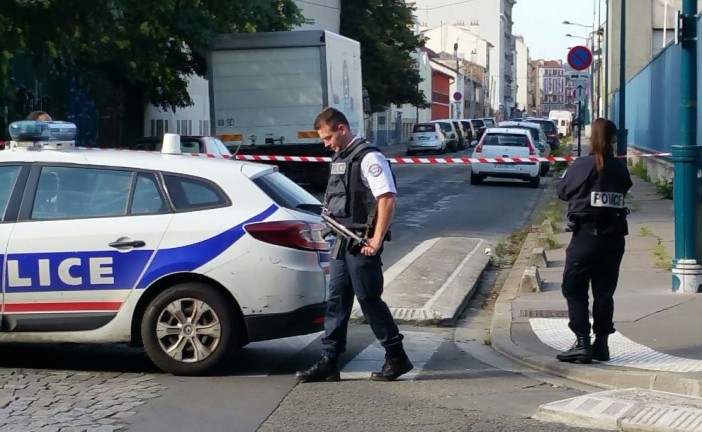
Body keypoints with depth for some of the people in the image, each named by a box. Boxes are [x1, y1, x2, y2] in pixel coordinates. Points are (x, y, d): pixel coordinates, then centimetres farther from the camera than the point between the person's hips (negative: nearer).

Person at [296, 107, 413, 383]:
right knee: (336, 300, 9)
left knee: (369, 300, -2)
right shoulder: (338, 158, 15)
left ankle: (396, 358, 10)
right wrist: (329, 212, 9)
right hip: (342, 241, 9)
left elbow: (387, 198, -21)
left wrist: (377, 239, -21)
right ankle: (329, 362, 13)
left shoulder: (368, 157, -14)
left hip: (362, 243, -9)